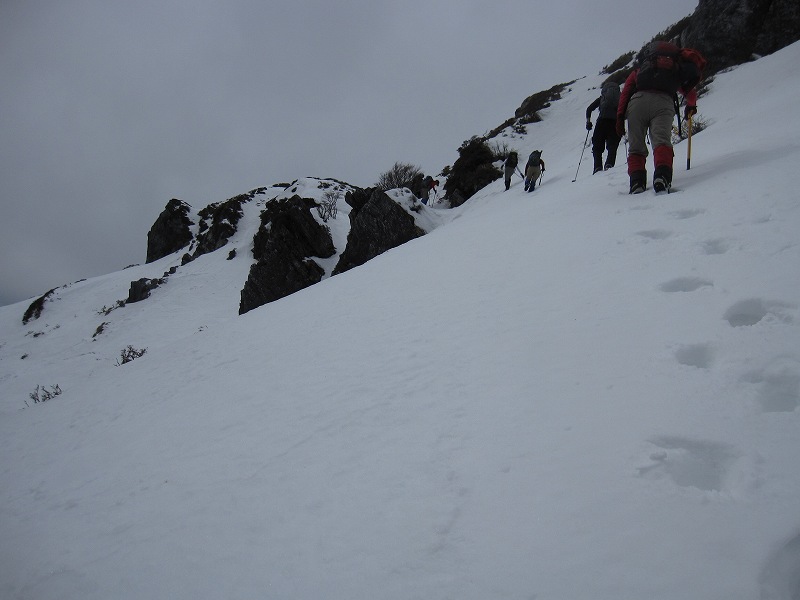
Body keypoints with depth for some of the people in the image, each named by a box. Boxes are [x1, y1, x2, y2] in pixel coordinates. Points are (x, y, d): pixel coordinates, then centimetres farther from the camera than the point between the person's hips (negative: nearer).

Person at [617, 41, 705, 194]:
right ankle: (662, 176, -44)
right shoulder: (677, 73, 39)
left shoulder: (638, 71, 34)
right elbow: (691, 95, 49)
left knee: (636, 147, 2)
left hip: (638, 100, 0)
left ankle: (637, 182, -20)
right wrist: (691, 107, 70)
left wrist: (620, 117, 9)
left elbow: (626, 91, 16)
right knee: (662, 140, -16)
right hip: (664, 102, 0)